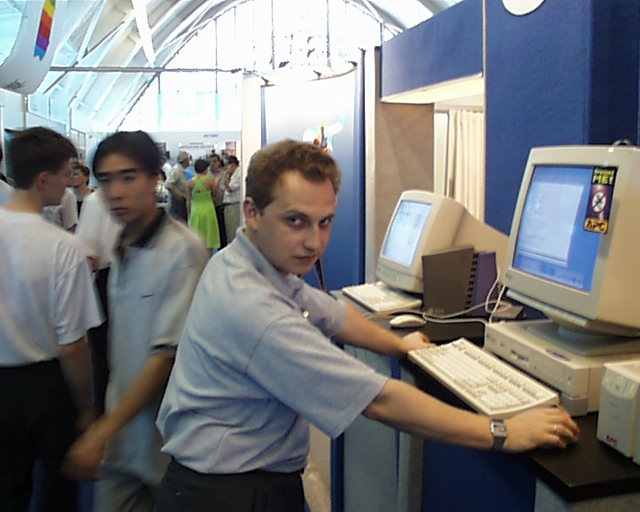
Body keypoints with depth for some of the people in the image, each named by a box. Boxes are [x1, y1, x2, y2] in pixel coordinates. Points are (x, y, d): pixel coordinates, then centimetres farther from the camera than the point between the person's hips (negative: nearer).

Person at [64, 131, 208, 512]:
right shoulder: (122, 249, 5)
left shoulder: (182, 250, -19)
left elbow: (169, 353, -20)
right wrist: (106, 425, 12)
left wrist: (102, 433, -18)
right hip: (121, 429, 6)